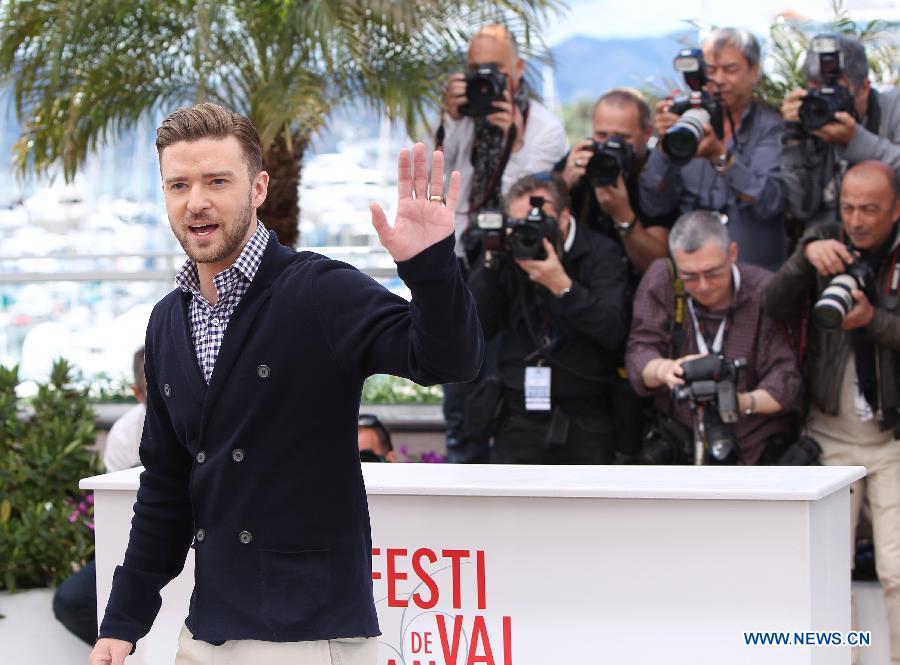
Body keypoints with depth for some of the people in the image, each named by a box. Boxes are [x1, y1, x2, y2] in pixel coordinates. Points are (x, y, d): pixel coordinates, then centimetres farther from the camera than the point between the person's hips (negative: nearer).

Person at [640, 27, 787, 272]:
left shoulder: (771, 126, 3)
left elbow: (769, 203, -12)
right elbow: (653, 205, 4)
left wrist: (720, 156, -24)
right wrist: (665, 146, -11)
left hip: (756, 272, -2)